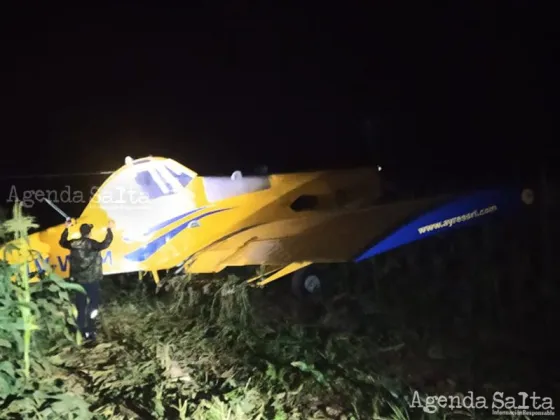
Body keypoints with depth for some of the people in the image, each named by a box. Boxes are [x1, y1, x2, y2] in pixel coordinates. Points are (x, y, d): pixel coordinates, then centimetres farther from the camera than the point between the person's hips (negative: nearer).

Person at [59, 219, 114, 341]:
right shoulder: (92, 244, -17)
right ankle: (90, 332, 2)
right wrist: (109, 230, -28)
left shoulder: (73, 243, 0)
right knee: (92, 306, 4)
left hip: (78, 280, 5)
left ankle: (81, 331, 20)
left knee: (80, 306, 14)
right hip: (91, 280, -5)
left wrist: (66, 229, 26)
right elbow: (105, 244, -32)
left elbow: (62, 242, 19)